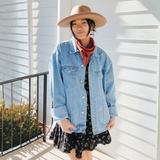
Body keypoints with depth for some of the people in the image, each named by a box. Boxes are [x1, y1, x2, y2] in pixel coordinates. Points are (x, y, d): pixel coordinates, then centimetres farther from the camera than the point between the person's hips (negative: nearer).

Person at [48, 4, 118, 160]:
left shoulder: (101, 55, 0)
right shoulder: (61, 50, -7)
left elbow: (109, 87, 7)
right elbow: (56, 86, -8)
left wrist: (112, 113, 9)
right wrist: (61, 117, -10)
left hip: (95, 117, 2)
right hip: (71, 118, -2)